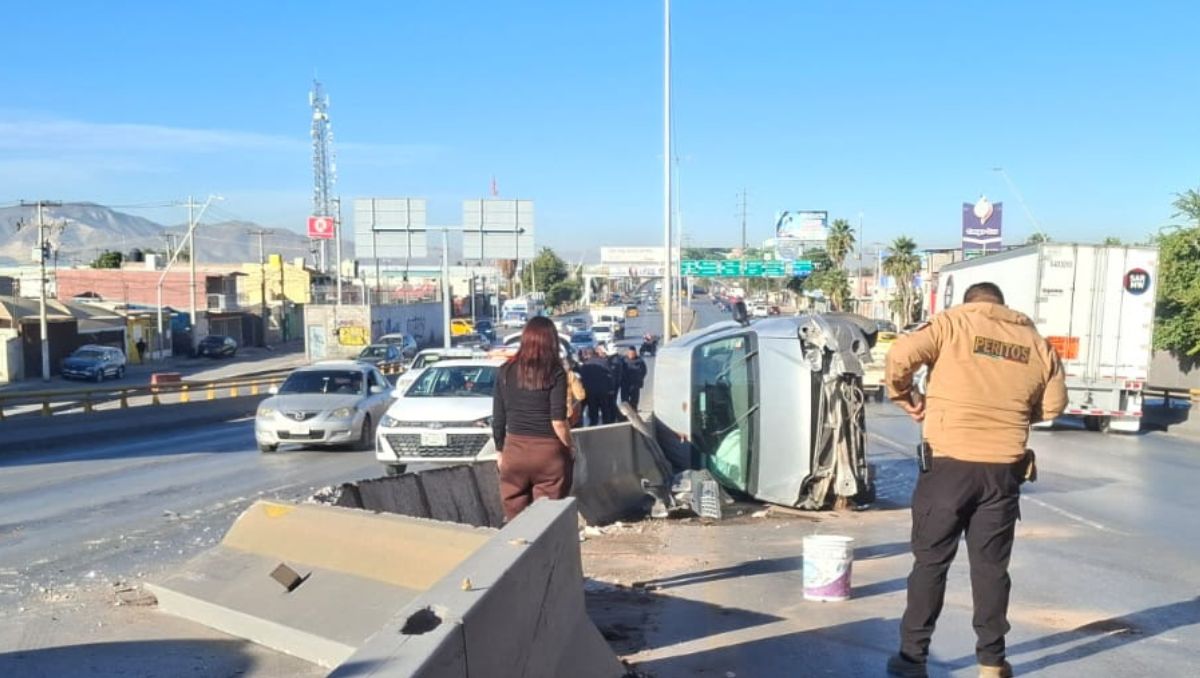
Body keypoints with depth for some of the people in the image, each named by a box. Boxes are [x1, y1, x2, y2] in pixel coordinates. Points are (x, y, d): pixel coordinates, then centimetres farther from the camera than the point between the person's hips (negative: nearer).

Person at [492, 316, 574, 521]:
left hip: (514, 451, 3)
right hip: (548, 451, -3)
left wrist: (500, 450, 18)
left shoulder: (506, 370, 3)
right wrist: (569, 447, 2)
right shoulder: (555, 372, -8)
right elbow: (558, 421, -13)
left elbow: (498, 419, 6)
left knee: (515, 520, 11)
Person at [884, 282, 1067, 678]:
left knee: (931, 561, 6)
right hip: (1003, 469, 3)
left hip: (949, 464, -3)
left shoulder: (952, 323, -1)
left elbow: (899, 357, -14)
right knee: (991, 566, 13)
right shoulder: (1035, 341, 10)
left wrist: (905, 397, 2)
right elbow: (1053, 405, 15)